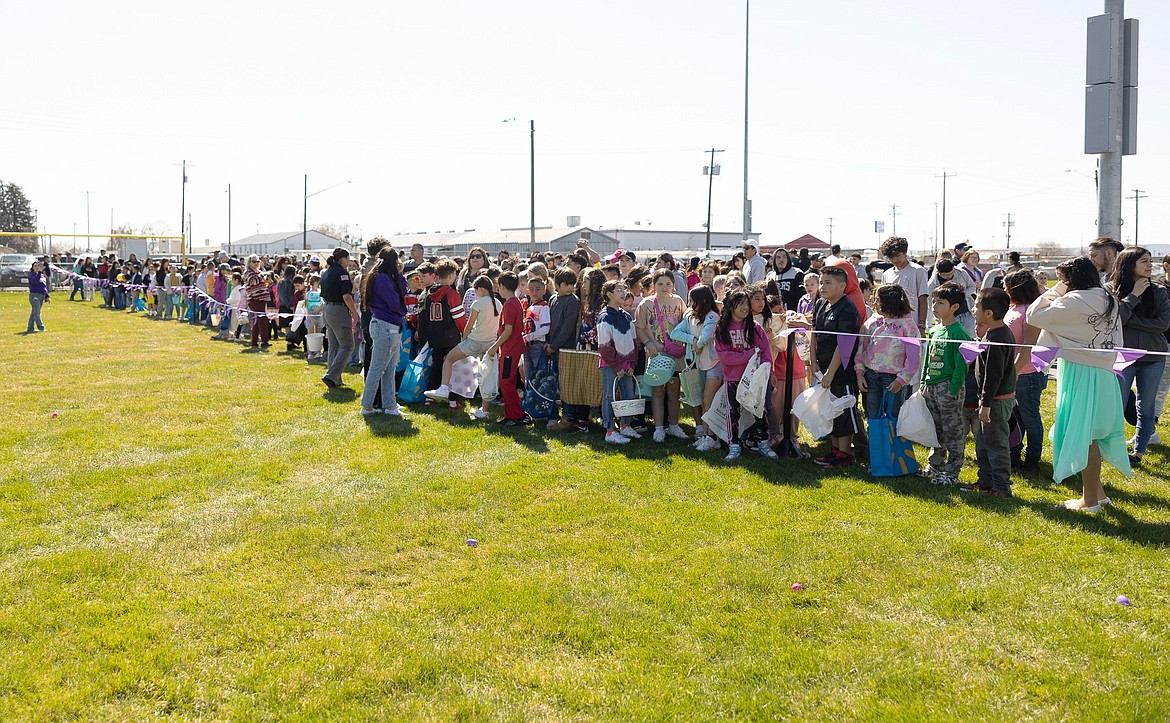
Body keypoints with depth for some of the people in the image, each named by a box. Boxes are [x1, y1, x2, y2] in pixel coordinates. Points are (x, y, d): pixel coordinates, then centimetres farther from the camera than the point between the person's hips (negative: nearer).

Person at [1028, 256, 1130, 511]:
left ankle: (1090, 500, 7)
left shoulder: (1076, 301, -16)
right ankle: (1097, 491, 26)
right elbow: (1116, 342, 14)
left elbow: (1033, 316, -15)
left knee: (1083, 435, 0)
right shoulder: (1108, 301, 11)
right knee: (1091, 434, 17)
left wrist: (1054, 292, -5)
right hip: (1103, 373, 9)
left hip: (1082, 375, -9)